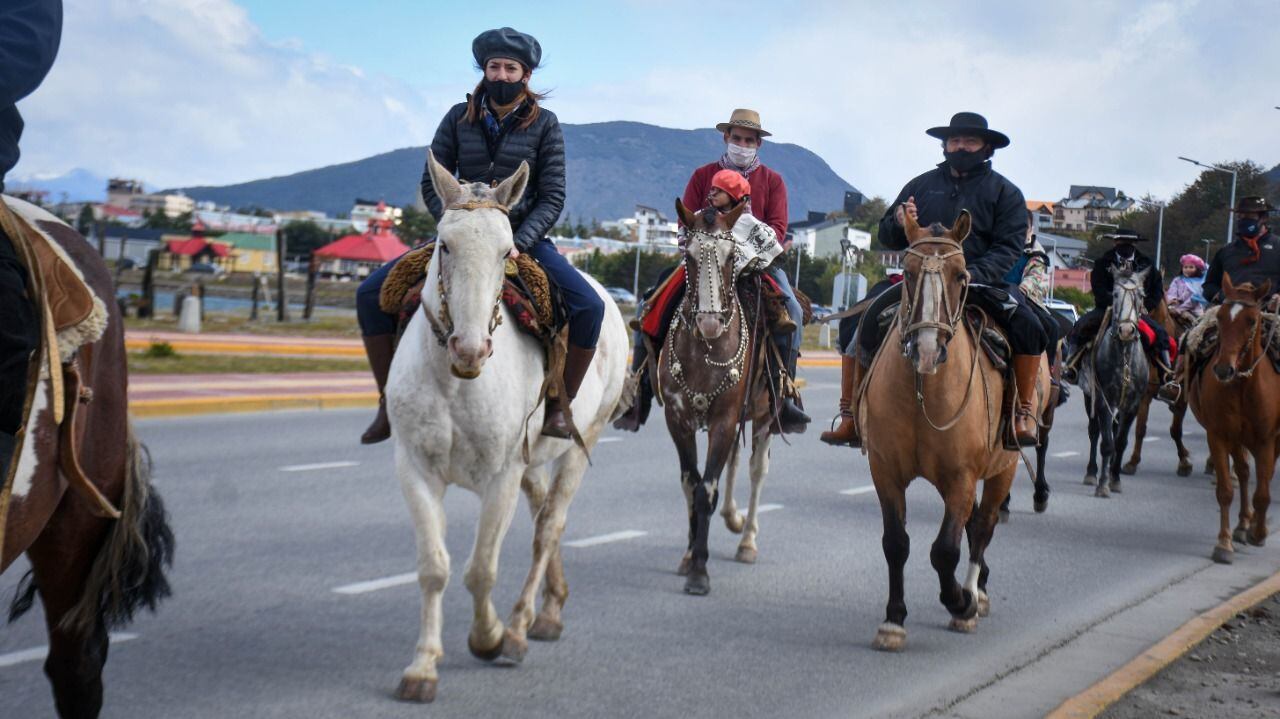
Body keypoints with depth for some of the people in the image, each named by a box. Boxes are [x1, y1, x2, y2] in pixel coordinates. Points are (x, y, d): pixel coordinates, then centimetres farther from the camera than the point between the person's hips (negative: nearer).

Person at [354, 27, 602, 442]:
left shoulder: (544, 124, -2)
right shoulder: (459, 118, 2)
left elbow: (552, 197, -5)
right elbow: (431, 184, 3)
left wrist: (518, 244, -19)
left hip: (523, 238, -2)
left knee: (589, 306, -26)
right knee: (370, 294, -12)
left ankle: (559, 406, -8)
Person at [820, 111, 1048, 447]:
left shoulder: (1004, 192, 5)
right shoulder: (921, 186, 12)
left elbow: (1009, 247, -5)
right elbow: (887, 239, 16)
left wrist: (973, 275, -22)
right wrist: (898, 224, -8)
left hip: (980, 282, -2)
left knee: (1026, 325, -26)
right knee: (862, 323, -15)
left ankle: (1024, 413, -14)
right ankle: (851, 416, -7)